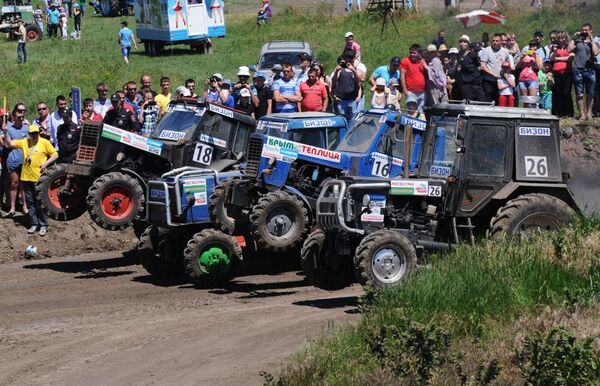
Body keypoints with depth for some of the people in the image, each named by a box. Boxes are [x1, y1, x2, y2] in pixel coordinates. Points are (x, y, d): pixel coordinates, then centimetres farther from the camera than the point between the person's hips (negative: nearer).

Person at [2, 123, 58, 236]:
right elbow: (9, 144, 11)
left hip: (39, 178, -5)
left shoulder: (44, 142, -3)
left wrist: (46, 163, -13)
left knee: (40, 203, -2)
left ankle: (43, 225, 6)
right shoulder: (24, 142, 9)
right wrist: (6, 132, -3)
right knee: (30, 203, 10)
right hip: (26, 177, 5)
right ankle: (33, 224, 18)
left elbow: (55, 155, 0)